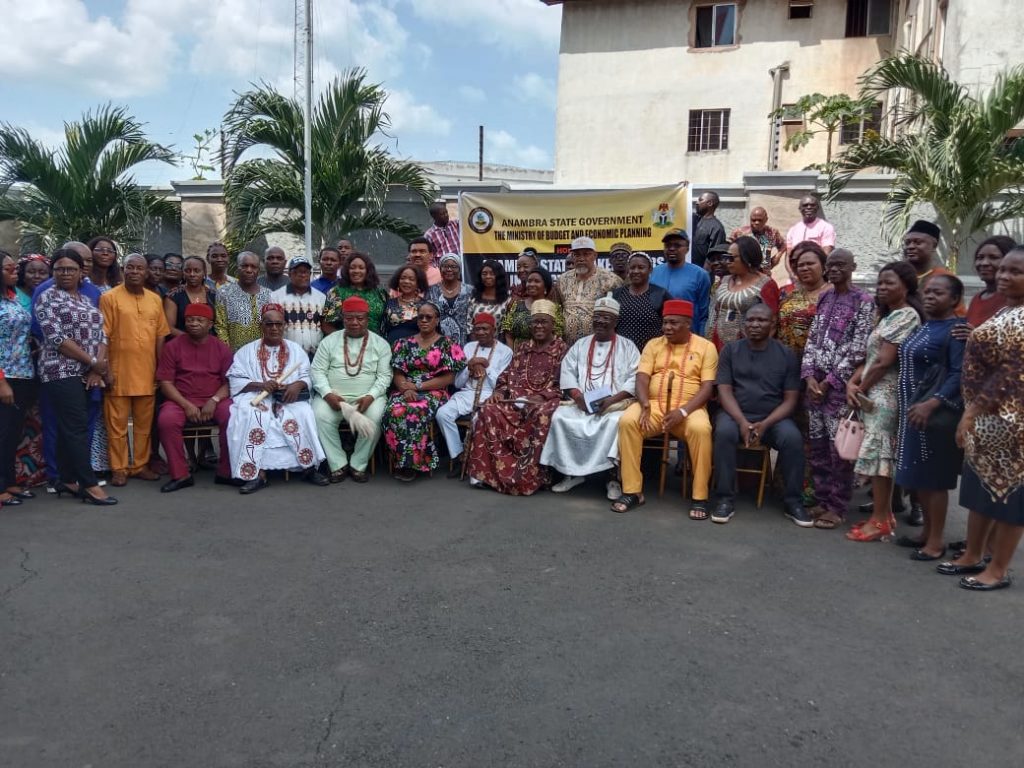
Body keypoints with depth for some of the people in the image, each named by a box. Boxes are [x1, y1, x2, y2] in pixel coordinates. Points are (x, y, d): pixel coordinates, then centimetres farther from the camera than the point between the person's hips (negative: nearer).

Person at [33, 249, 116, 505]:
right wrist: (93, 362, -13)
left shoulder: (87, 300, 16)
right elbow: (56, 337, -13)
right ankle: (89, 484, -9)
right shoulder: (47, 297, -3)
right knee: (76, 427, -9)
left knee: (68, 428, 10)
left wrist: (97, 367, -6)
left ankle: (66, 479, 16)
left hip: (87, 373, 6)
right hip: (62, 371, -6)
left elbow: (101, 334, 10)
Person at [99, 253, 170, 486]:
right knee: (117, 423, 3)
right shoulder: (109, 298, -3)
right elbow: (103, 336, -7)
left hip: (147, 373, 4)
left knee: (144, 423, 10)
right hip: (119, 373, -4)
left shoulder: (155, 299, 10)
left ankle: (141, 465, 21)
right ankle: (119, 469, 11)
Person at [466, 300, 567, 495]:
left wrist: (542, 397, -20)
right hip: (518, 398, 4)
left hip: (545, 399, -4)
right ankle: (492, 471, -23)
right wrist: (500, 391, -3)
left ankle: (528, 476, -31)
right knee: (489, 410, -24)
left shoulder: (562, 349, 6)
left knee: (542, 415, -39)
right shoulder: (523, 348, 22)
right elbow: (508, 374, 18)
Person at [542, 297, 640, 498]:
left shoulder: (627, 346, 7)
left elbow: (635, 379, -4)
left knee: (615, 421, -35)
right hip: (582, 404, 3)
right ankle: (572, 472, -11)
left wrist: (611, 400, -17)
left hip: (616, 404, -3)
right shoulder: (581, 344, 17)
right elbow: (567, 373, 9)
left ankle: (613, 477, -22)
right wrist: (578, 396, -9)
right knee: (560, 416, -23)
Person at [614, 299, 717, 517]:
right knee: (627, 421, -28)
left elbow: (707, 387, -5)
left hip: (690, 409, -2)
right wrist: (645, 405, -19)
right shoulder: (654, 344, 12)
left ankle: (700, 497, -21)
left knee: (701, 428, -36)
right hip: (654, 405, 2)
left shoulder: (706, 347, 4)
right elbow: (642, 378, 2)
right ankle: (632, 491, -20)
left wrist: (683, 411, -19)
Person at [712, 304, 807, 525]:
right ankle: (725, 499, -22)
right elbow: (724, 391, -2)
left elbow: (791, 399, 1)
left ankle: (793, 501, -11)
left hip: (774, 418, 1)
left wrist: (765, 424, -15)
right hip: (736, 414, 0)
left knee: (793, 438, -29)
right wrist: (742, 422, -18)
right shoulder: (730, 350, 5)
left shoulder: (786, 354, 5)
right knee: (724, 432, -33)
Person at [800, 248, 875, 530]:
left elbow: (858, 348, -10)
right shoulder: (823, 299, 13)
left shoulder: (864, 301, -4)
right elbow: (812, 339, 11)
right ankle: (822, 500, 20)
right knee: (816, 445, 9)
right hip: (815, 380, 6)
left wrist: (830, 381, -11)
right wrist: (809, 375, -3)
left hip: (841, 384, -6)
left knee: (839, 447, -3)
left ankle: (837, 507, 8)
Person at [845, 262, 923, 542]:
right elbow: (870, 358, 14)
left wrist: (861, 389, -7)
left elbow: (884, 361, -16)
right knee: (883, 454, 11)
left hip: (883, 393, -9)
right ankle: (885, 515, 17)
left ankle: (879, 521, -1)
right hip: (876, 393, 9)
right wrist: (852, 383, -1)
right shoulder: (889, 316, 20)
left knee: (877, 452, -7)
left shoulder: (906, 315, -10)